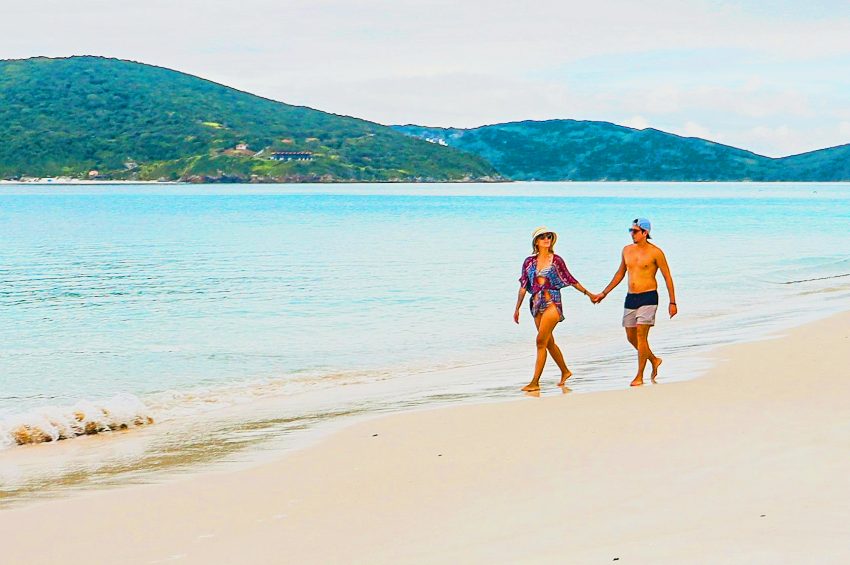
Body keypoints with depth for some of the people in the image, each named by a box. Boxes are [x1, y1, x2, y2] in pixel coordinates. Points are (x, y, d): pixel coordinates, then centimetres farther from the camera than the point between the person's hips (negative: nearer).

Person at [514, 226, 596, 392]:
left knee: (541, 341, -13)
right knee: (549, 342, 14)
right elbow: (523, 286, 10)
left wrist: (588, 294, 12)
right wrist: (517, 309, 10)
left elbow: (571, 280, 9)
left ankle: (535, 382, -13)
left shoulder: (556, 260, -1)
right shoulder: (529, 262, 7)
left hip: (552, 303, -5)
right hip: (536, 305, 5)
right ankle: (565, 371, 34)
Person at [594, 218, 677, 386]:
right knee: (631, 337, 9)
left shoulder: (655, 252, -7)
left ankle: (639, 376, -6)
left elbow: (667, 277, -3)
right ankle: (654, 360, 32)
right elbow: (620, 273, 23)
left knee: (641, 335, -12)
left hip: (648, 297, -6)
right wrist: (604, 293, 22)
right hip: (630, 298, 6)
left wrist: (672, 302, -5)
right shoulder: (627, 250, 10)